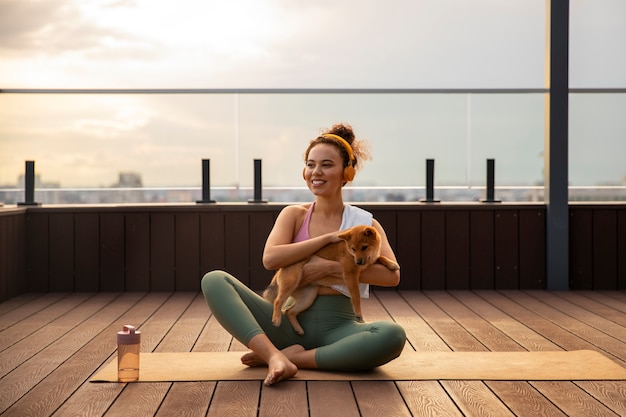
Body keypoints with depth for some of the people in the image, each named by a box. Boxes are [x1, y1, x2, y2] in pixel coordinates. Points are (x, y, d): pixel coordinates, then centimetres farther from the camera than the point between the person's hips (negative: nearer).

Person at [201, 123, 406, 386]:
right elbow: (270, 259, -12)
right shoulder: (294, 215, 8)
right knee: (214, 280, -17)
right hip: (290, 321, 1)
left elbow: (391, 275, -12)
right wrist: (328, 238, -12)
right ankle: (276, 357, -35)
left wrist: (330, 267, -17)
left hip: (338, 326, -1)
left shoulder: (365, 223, 4)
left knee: (393, 336, -35)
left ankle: (292, 357, -22)